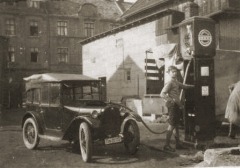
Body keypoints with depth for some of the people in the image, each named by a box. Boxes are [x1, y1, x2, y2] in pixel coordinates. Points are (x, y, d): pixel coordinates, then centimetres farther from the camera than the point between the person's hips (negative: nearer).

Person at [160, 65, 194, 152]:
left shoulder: (177, 83, 16)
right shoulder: (169, 83, -12)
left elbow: (184, 86, 35)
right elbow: (162, 94, -20)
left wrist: (194, 86, 28)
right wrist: (172, 100, -25)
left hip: (177, 105, 9)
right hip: (172, 105, -9)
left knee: (176, 125, 13)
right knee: (171, 125, -8)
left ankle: (178, 144, 21)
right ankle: (167, 145, -3)